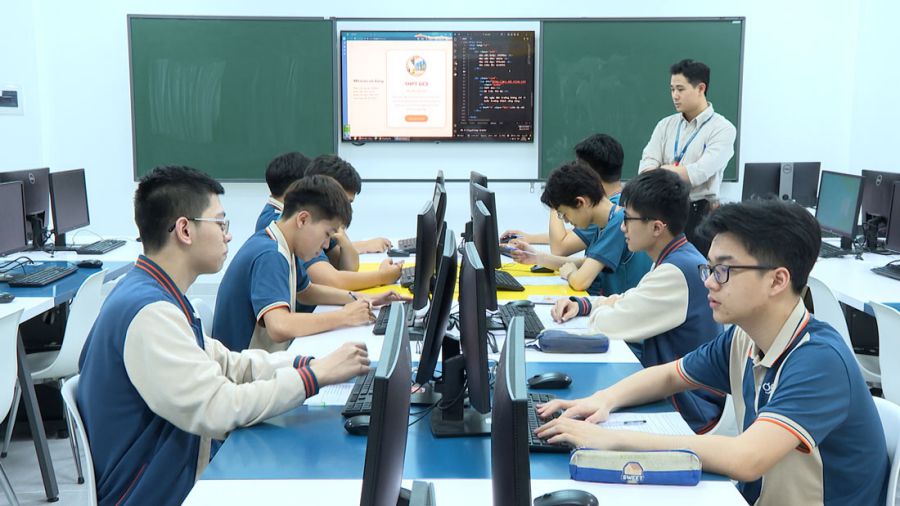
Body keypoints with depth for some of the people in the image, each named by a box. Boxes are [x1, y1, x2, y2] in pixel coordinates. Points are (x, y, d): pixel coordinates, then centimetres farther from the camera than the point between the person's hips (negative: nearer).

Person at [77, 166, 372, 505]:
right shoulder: (149, 312, -22)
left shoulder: (155, 296, 8)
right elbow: (216, 409, -25)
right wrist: (315, 375, -19)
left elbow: (226, 365, 10)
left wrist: (307, 363, -1)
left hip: (176, 476, 9)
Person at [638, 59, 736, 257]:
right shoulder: (666, 125, 12)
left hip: (699, 214, -4)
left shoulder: (722, 129, -4)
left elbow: (699, 173, -16)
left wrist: (660, 171, -6)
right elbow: (646, 167, -1)